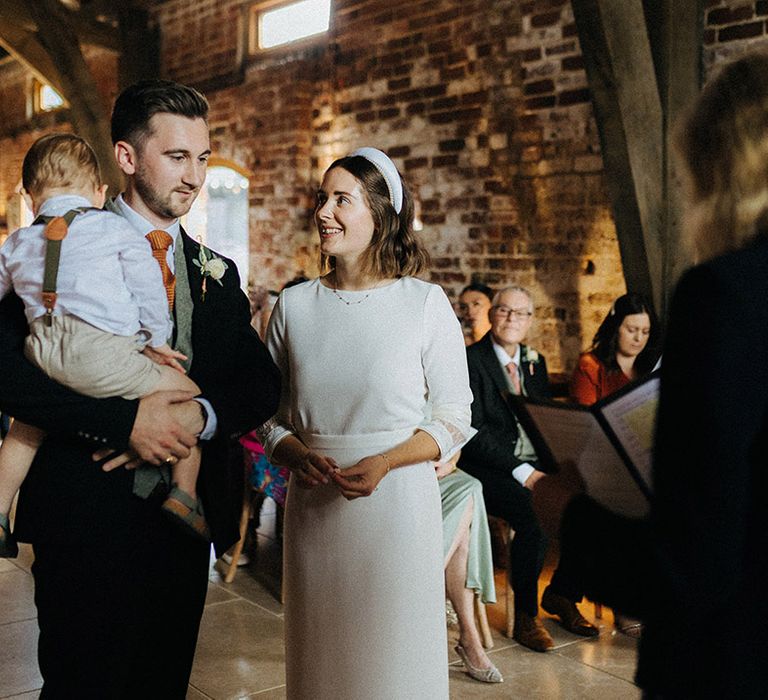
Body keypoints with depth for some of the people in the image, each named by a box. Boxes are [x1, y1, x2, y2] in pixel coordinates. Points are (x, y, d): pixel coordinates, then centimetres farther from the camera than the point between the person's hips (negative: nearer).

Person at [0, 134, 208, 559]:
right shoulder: (115, 229, 5)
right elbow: (148, 288, 3)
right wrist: (156, 340, 16)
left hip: (43, 356, 6)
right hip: (102, 353, -5)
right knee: (187, 394, 6)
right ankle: (184, 494, 1)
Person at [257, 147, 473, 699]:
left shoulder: (425, 303, -6)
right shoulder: (294, 305, 4)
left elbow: (455, 418, -3)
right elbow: (269, 414, 10)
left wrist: (384, 463, -17)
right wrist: (298, 455, -11)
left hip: (397, 503, -3)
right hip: (313, 507, 3)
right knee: (319, 652, 14)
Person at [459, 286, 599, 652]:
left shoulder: (535, 361, 16)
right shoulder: (471, 360, -5)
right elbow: (474, 431, -13)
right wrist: (521, 471, -20)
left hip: (535, 464, 7)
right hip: (490, 468, -6)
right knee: (535, 517, -31)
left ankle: (560, 593, 8)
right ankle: (525, 617, -9)